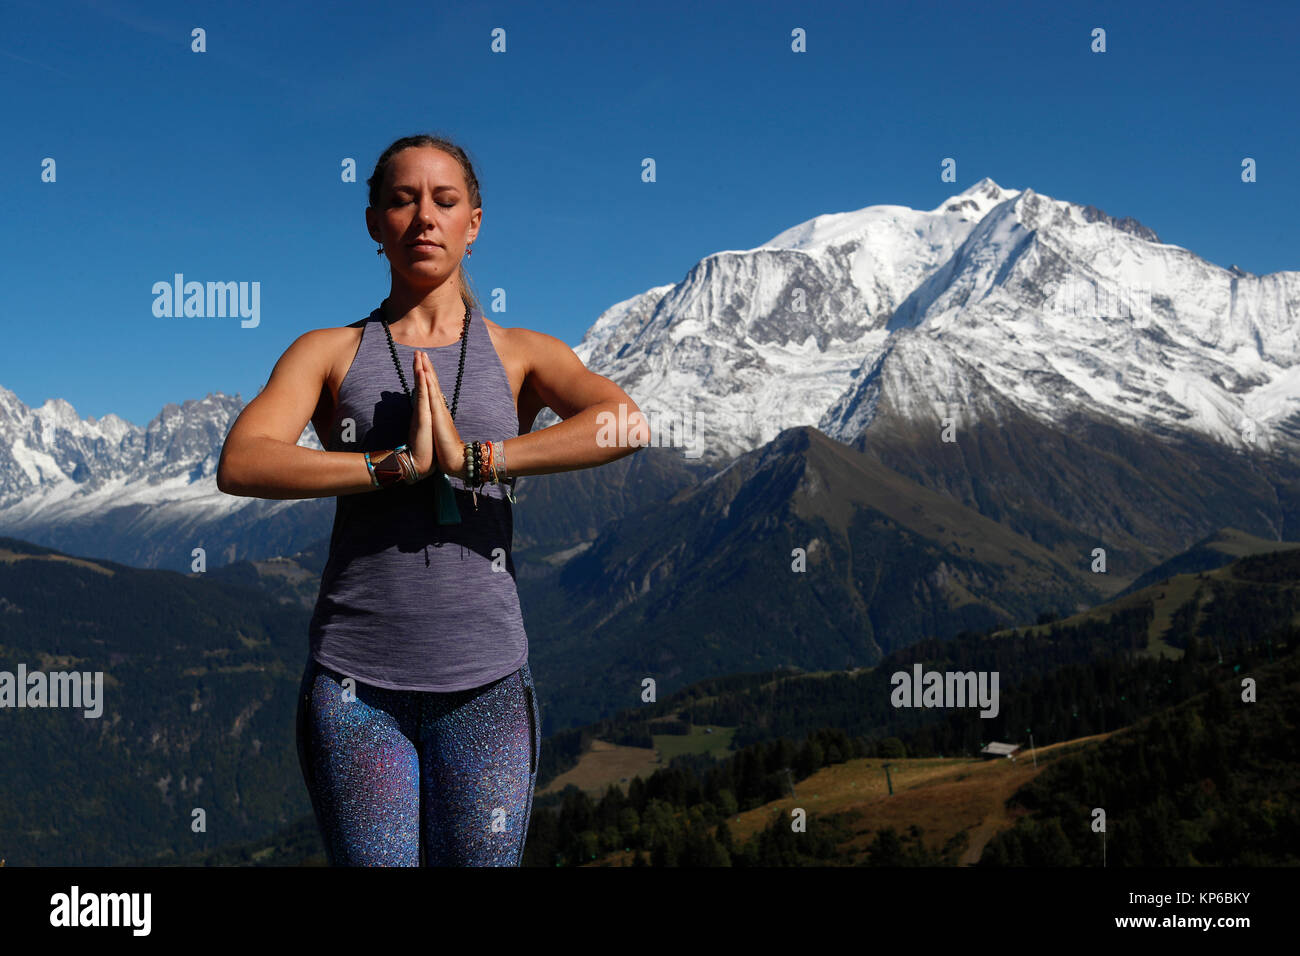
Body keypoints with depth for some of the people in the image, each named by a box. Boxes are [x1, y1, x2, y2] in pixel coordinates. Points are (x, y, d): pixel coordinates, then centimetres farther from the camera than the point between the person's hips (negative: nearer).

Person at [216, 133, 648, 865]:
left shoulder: (520, 354, 7)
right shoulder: (330, 353, 8)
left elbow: (627, 424, -13)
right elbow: (240, 465, -9)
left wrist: (473, 457, -19)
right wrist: (398, 465, -18)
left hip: (485, 681, 0)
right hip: (355, 683, 0)